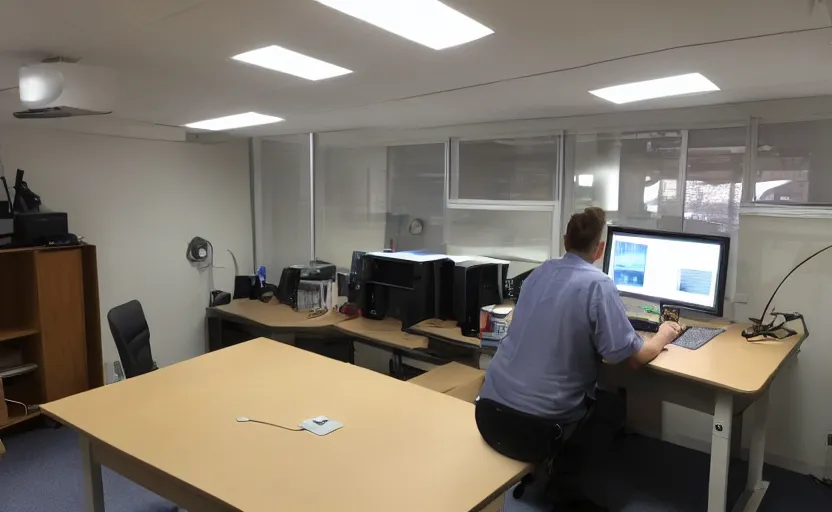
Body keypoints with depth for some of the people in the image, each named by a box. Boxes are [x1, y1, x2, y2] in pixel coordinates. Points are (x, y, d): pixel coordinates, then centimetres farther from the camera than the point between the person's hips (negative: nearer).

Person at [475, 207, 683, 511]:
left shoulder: (539, 273, 9)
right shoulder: (598, 284, -10)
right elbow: (634, 357, -6)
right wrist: (663, 336, 15)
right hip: (534, 428, -6)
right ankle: (566, 487, 28)